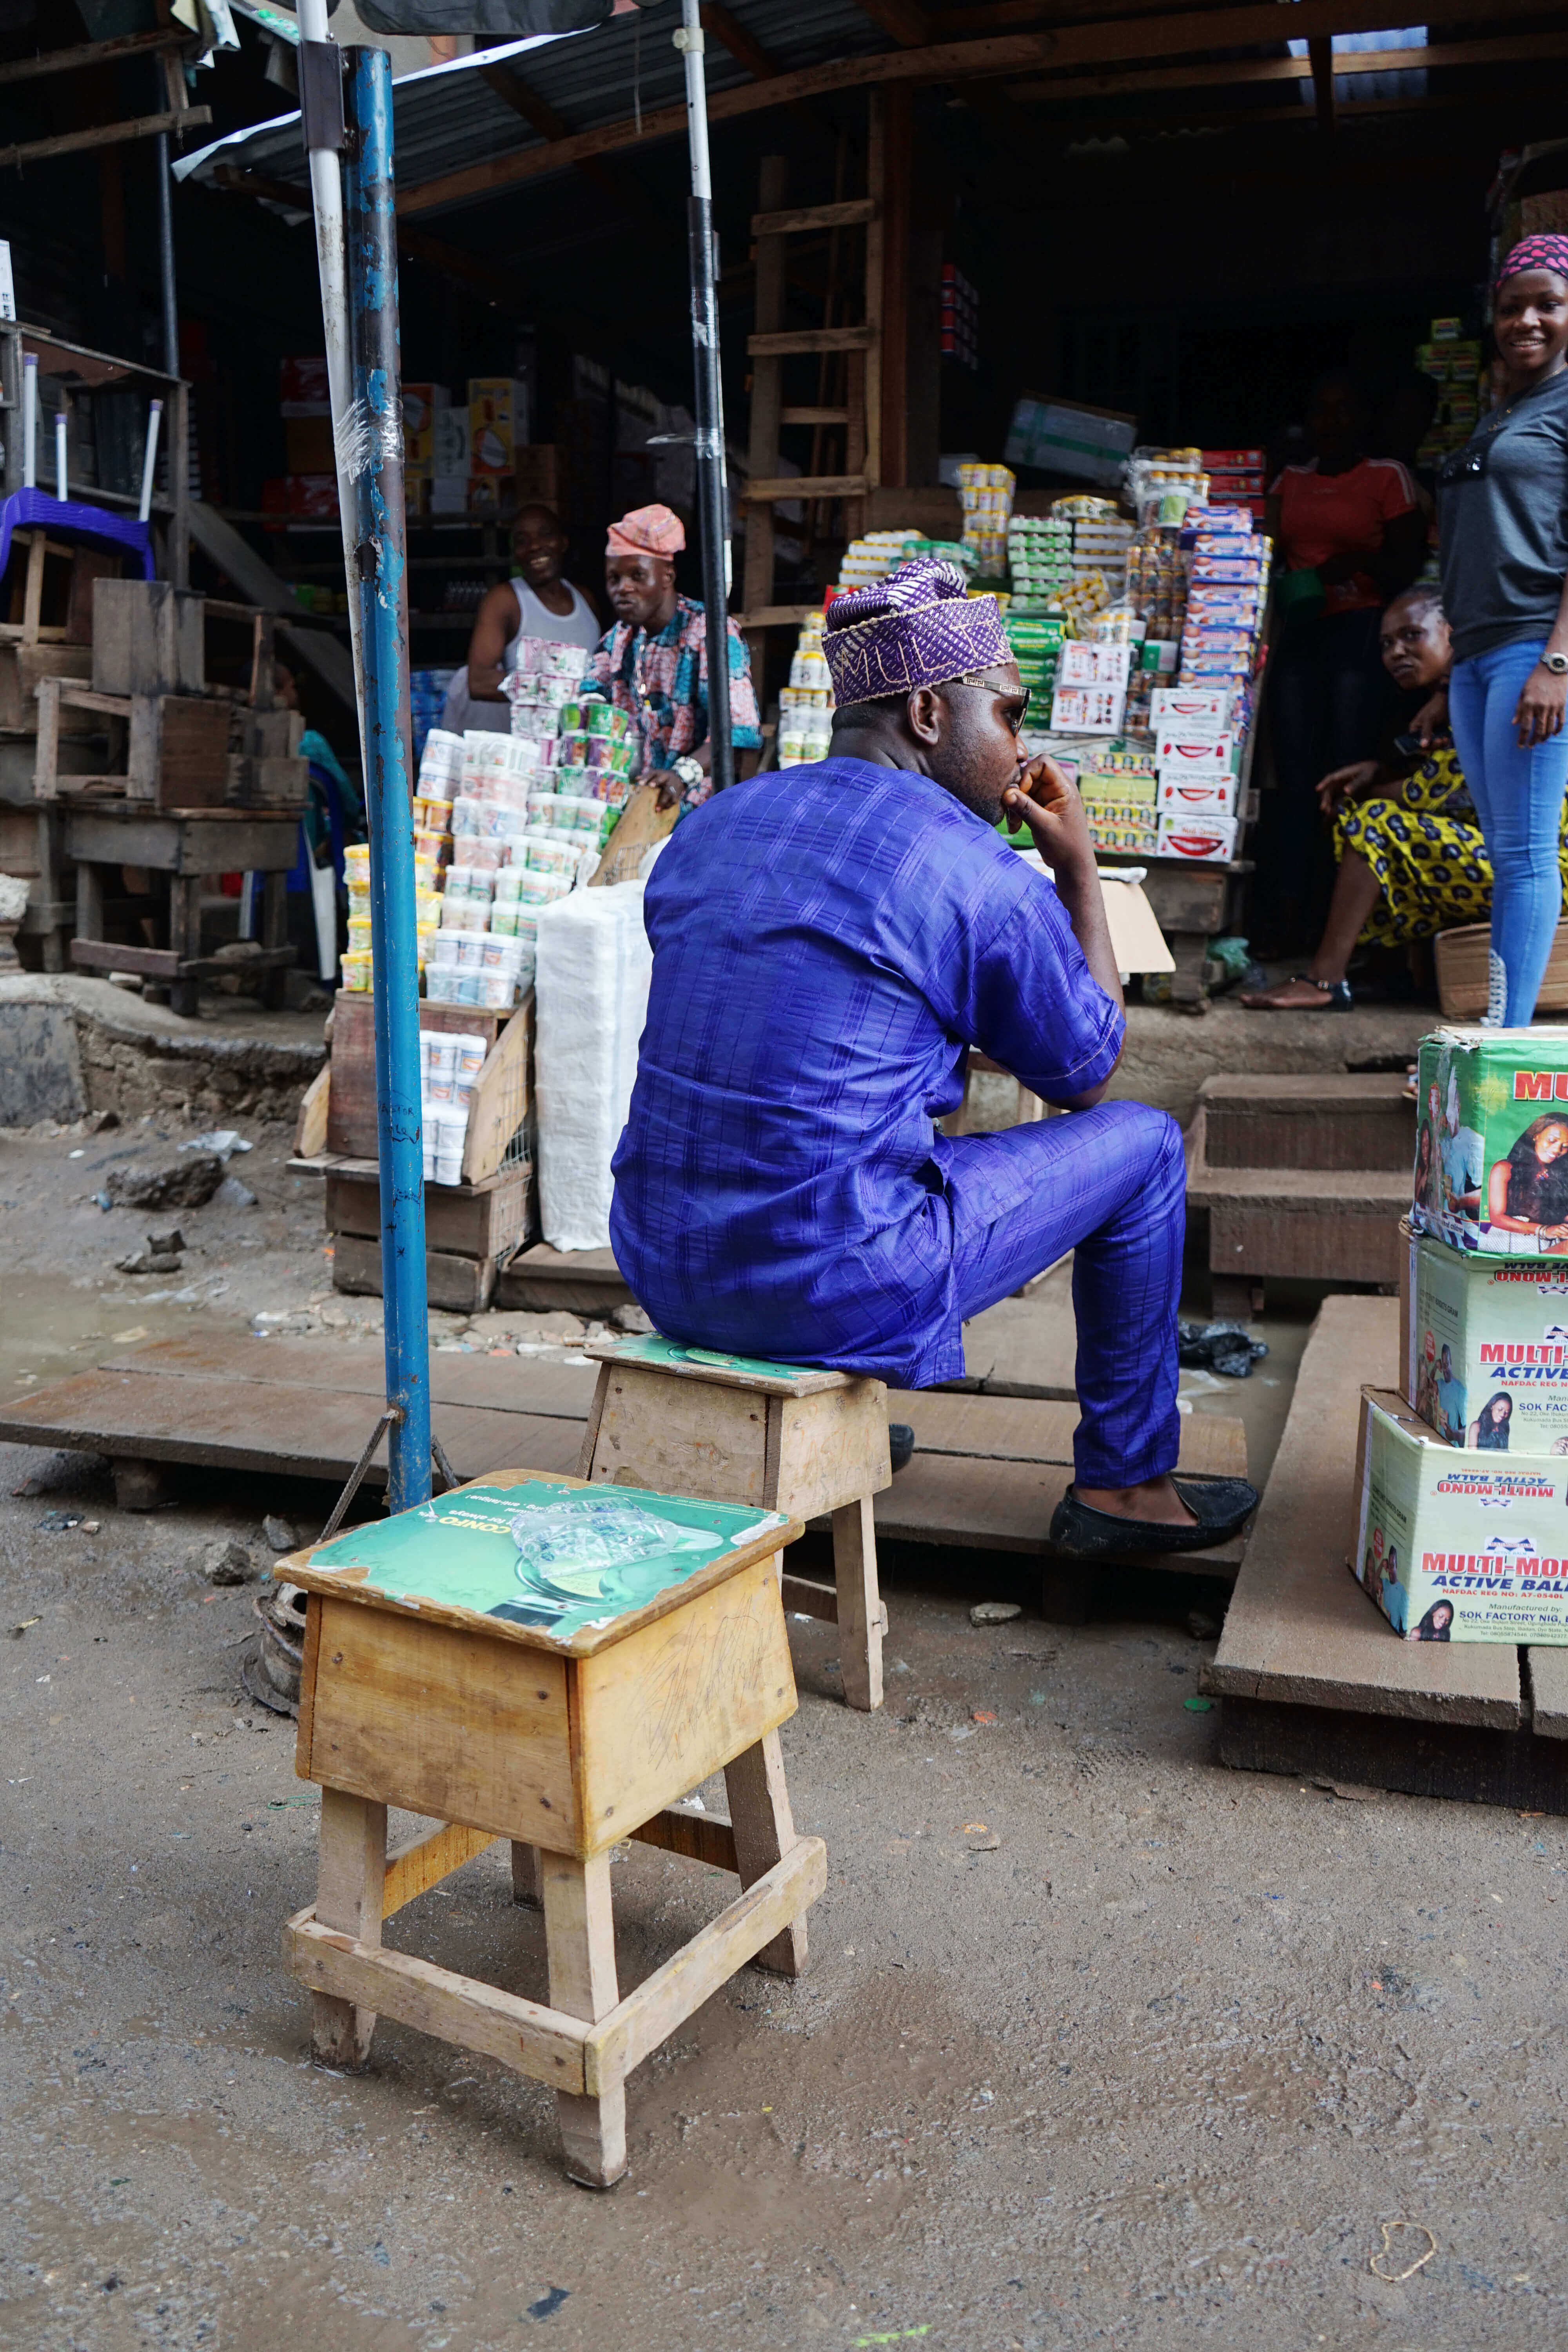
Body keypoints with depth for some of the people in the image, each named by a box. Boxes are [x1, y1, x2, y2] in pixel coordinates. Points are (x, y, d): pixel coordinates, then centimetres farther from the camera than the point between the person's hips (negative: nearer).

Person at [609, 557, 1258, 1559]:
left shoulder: (707, 827, 9)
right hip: (831, 1290, -7)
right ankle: (1126, 1485, 24)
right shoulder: (983, 878, -11)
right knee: (1142, 1142, 10)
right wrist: (1081, 869, 14)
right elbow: (1090, 1076, 6)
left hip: (660, 1266, 7)